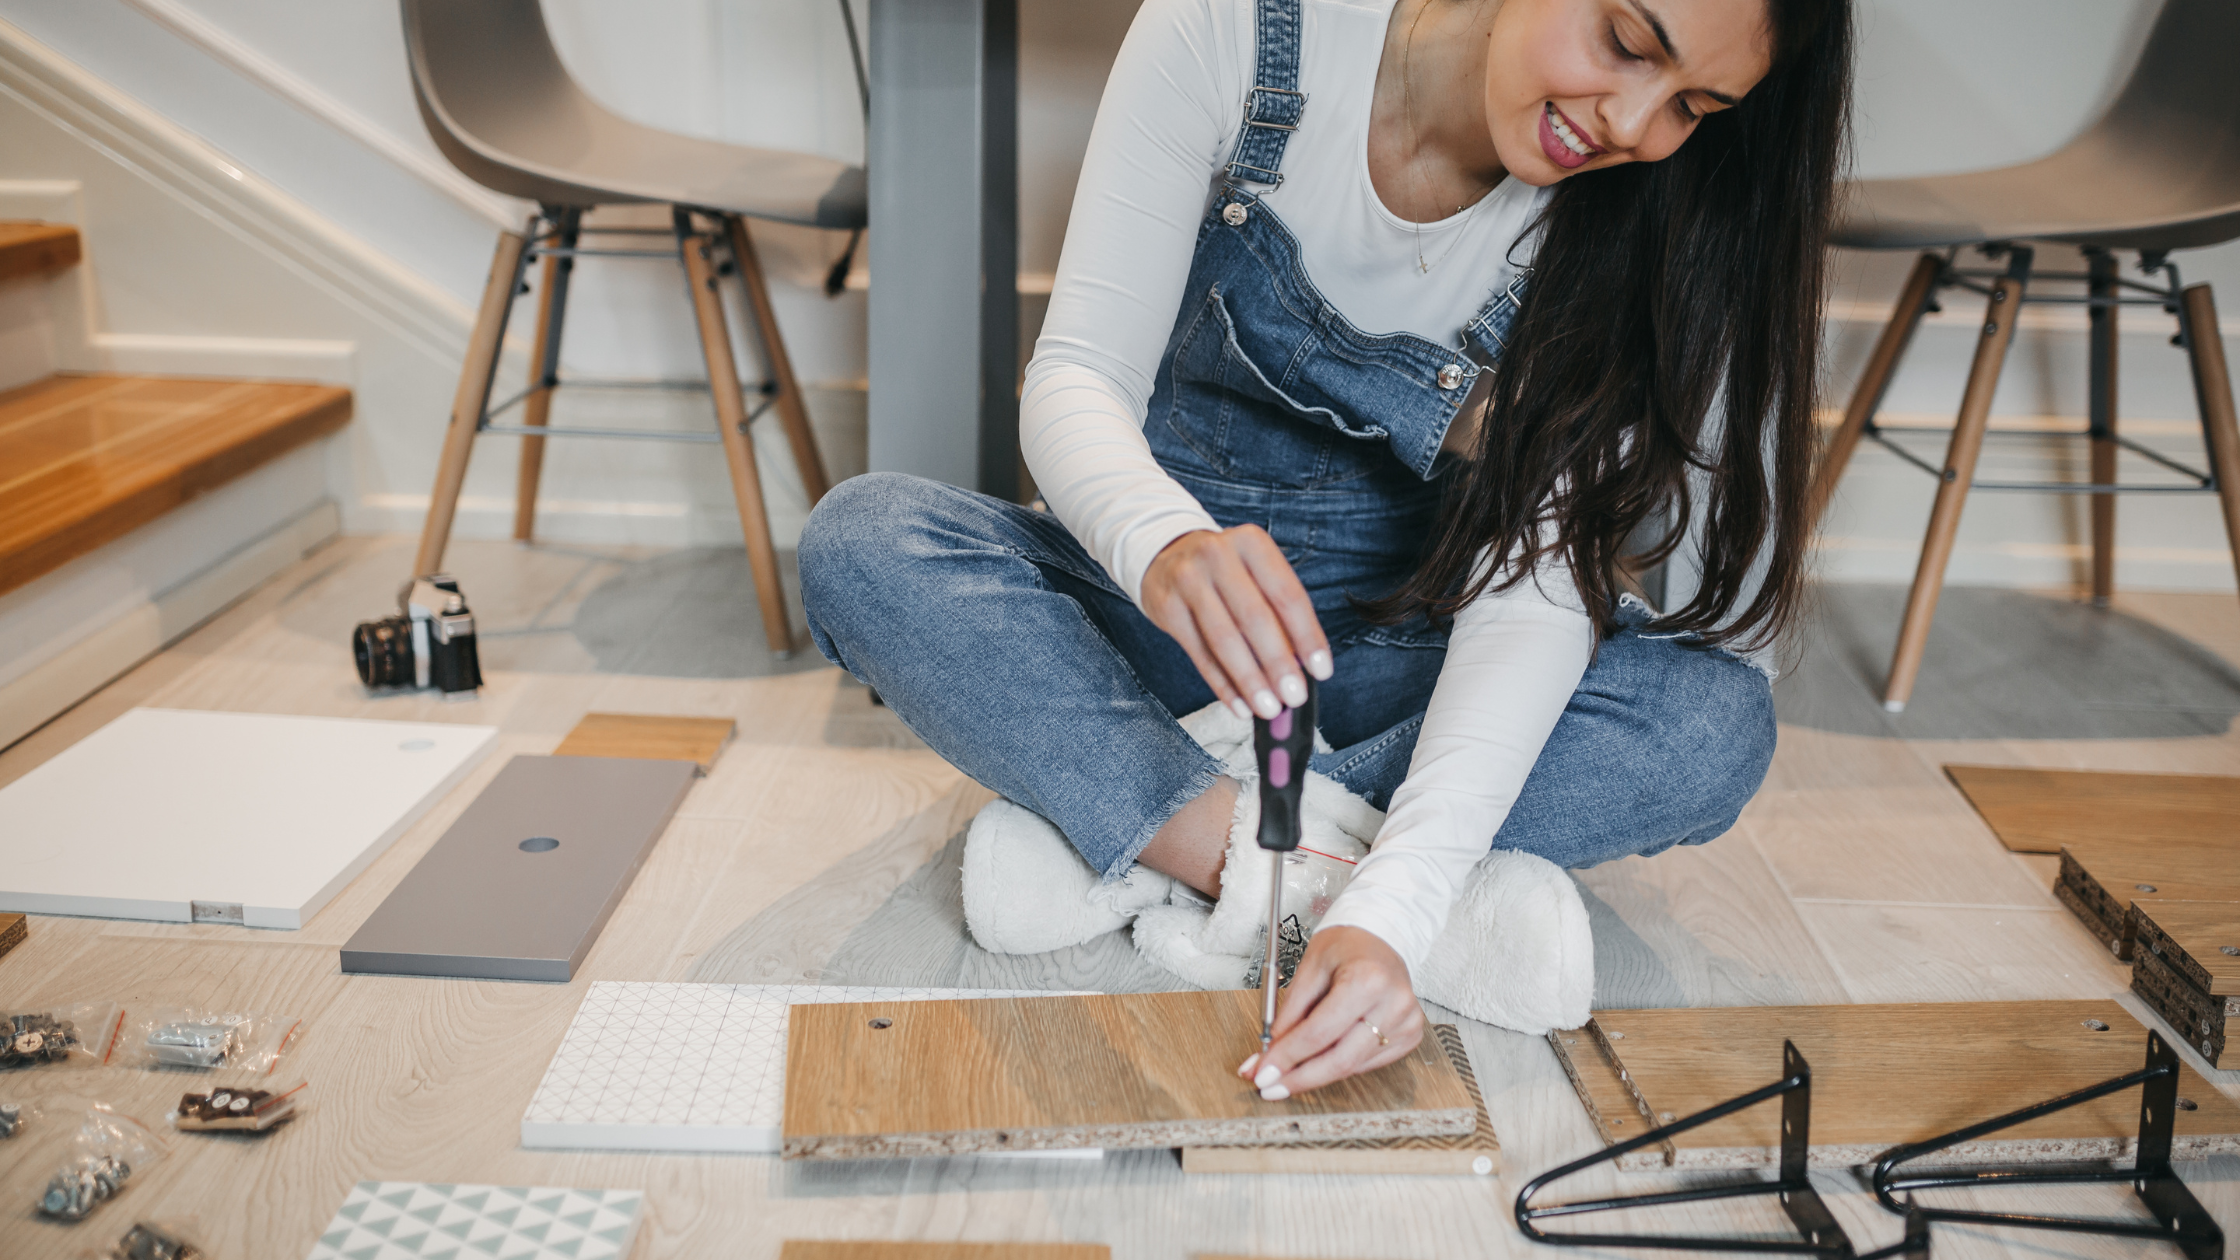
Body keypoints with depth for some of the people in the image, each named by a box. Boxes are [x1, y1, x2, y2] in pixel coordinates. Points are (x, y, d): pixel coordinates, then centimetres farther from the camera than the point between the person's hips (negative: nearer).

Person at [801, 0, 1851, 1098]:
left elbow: (1543, 578, -24)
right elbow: (1076, 374, -22)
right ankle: (1325, 875, -30)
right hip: (1172, 592, 0)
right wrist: (1165, 543, -46)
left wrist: (1394, 907, -39)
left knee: (1714, 722, -28)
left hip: (1404, 646, 1)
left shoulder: (1631, 211, -15)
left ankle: (1118, 848, -24)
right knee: (859, 545, -27)